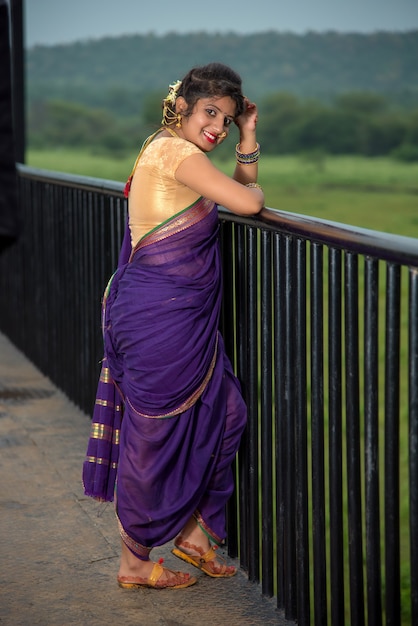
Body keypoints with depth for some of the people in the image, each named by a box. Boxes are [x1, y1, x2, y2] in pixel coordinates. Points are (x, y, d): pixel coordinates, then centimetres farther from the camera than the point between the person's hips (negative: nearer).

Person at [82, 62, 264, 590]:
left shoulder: (168, 149, 16)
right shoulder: (175, 151, -16)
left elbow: (244, 186, 23)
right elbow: (248, 202, -24)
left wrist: (247, 135, 12)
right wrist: (251, 188, -2)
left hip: (185, 318, 10)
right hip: (159, 316, -10)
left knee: (223, 413, 14)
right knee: (154, 433, 1)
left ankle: (193, 534, 26)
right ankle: (135, 563, 15)